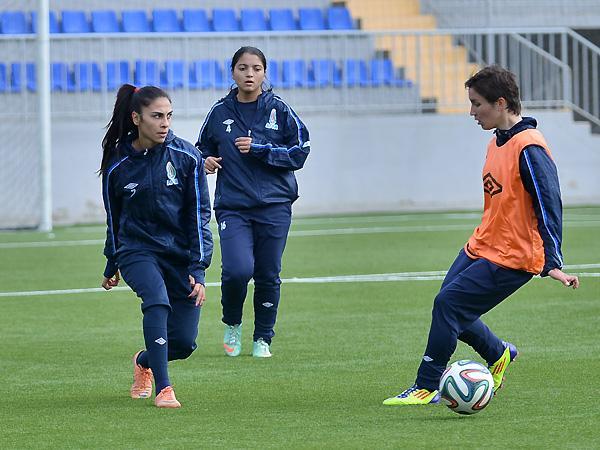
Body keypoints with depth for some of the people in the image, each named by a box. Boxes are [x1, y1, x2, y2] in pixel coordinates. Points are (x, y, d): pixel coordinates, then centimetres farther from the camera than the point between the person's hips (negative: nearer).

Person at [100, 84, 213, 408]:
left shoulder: (186, 157, -4)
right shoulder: (118, 166, -2)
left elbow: (199, 215, -3)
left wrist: (198, 269, -11)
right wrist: (111, 266, 23)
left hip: (181, 254, 1)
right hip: (137, 251, -1)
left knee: (185, 342, -3)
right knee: (157, 298, -32)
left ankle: (144, 362, 32)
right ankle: (163, 389, -29)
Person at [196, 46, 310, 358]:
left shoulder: (279, 109, 1)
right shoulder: (219, 112, 5)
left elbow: (299, 153, -1)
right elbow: (203, 149, 21)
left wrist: (258, 149, -11)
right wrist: (207, 161, -2)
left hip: (274, 206, 0)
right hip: (233, 207, 0)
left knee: (268, 275, 3)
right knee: (238, 270, -18)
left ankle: (263, 338, 22)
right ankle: (232, 324, 11)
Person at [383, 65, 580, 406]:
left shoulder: (529, 148, -18)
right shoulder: (497, 144, 12)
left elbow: (549, 205, -20)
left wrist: (553, 263, -24)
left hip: (512, 258, -9)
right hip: (481, 247, 9)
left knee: (448, 303, -15)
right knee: (449, 308, 5)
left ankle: (427, 387, -6)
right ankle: (499, 355, 30)